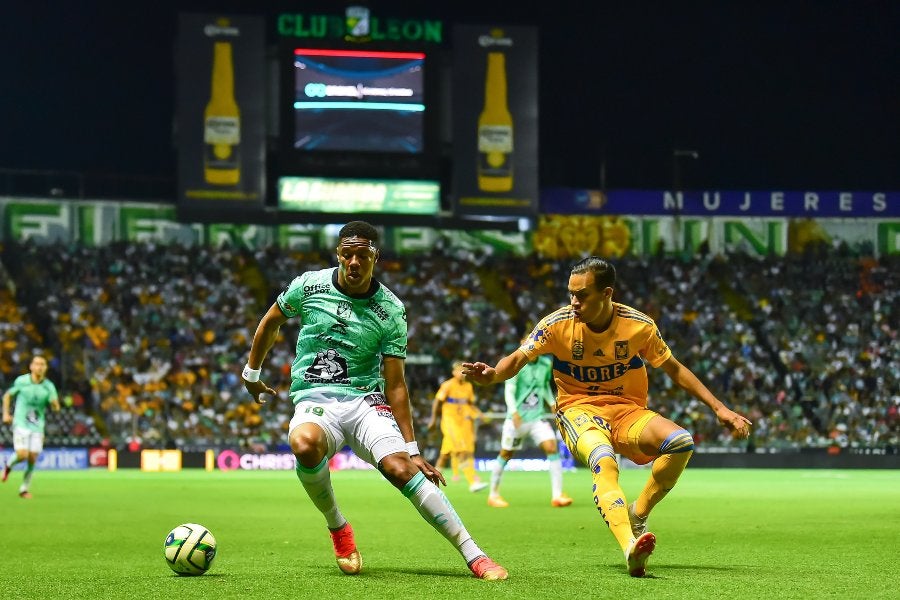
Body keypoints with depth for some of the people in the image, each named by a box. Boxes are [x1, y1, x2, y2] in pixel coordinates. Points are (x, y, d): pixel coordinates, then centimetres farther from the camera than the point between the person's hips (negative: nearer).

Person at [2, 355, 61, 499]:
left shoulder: (49, 386, -2)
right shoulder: (21, 381, -4)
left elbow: (56, 408, -4)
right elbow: (7, 395, 12)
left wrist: (54, 403, -27)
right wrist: (6, 414, 4)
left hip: (37, 427, 2)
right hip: (21, 424, -2)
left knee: (32, 459, -1)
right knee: (22, 455, -18)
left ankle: (24, 489, 14)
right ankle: (8, 465, 16)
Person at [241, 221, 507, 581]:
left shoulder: (391, 311, -3)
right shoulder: (308, 286, -1)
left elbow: (395, 385, -1)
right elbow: (270, 324, 19)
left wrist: (412, 449, -6)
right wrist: (251, 375, 27)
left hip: (365, 399, 0)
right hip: (314, 401, 0)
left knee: (401, 467, -26)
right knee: (304, 444, -36)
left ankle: (474, 555, -26)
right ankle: (337, 527, -9)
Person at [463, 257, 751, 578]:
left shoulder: (639, 325, -5)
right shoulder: (558, 323, -9)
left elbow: (675, 369, 7)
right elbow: (519, 358, -13)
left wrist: (719, 408, 4)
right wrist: (493, 374, -37)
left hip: (627, 411, 3)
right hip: (578, 409, -2)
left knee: (681, 442, -26)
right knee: (604, 461, -37)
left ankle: (638, 515, -8)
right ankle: (631, 548, -55)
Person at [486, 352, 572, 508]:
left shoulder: (546, 364, 5)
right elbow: (509, 390, -20)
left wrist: (552, 403, 6)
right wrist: (514, 412, -34)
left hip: (538, 418, 4)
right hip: (517, 418, -4)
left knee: (552, 448, -14)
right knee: (505, 455, 6)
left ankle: (557, 495, -13)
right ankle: (493, 495, 23)